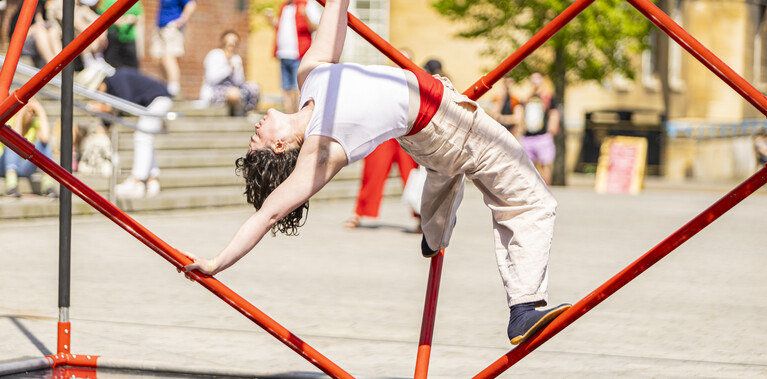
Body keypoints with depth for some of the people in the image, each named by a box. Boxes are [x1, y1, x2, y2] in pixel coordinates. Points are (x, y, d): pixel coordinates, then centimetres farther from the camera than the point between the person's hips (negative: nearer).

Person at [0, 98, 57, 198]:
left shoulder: (36, 123, -3)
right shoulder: (8, 121, -12)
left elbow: (45, 138, -28)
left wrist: (41, 112, -21)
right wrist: (20, 115, -31)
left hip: (24, 168, 3)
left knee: (44, 141, -18)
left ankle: (47, 182, -33)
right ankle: (11, 183, -55)